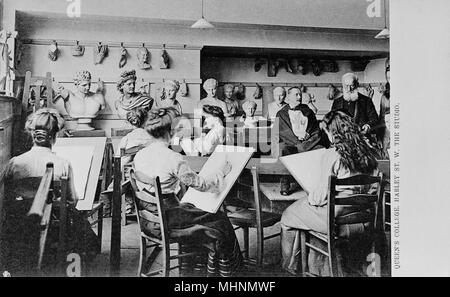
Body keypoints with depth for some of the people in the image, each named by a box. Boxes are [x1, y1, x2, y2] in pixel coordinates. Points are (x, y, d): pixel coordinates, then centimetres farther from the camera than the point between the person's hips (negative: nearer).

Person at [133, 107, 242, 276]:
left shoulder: (139, 155, 0)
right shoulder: (173, 158, -23)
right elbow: (200, 184, -17)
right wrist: (220, 172, -2)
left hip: (147, 218, 8)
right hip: (167, 218, -8)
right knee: (219, 219, 12)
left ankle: (212, 267, 35)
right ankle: (227, 269, 34)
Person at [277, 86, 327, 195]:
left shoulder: (308, 111, 24)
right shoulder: (281, 113, 15)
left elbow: (316, 130, 14)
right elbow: (283, 132, 1)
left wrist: (307, 143, -6)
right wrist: (298, 144, -13)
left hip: (309, 143, 2)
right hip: (290, 143, -2)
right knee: (283, 150, -36)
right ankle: (285, 185, -26)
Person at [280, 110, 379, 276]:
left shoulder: (331, 155, -19)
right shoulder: (367, 153, 0)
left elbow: (322, 194, -17)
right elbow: (371, 189, 9)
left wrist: (308, 199, 4)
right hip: (360, 216, 7)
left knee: (288, 216, 16)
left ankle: (290, 266, 34)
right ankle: (315, 265, 33)